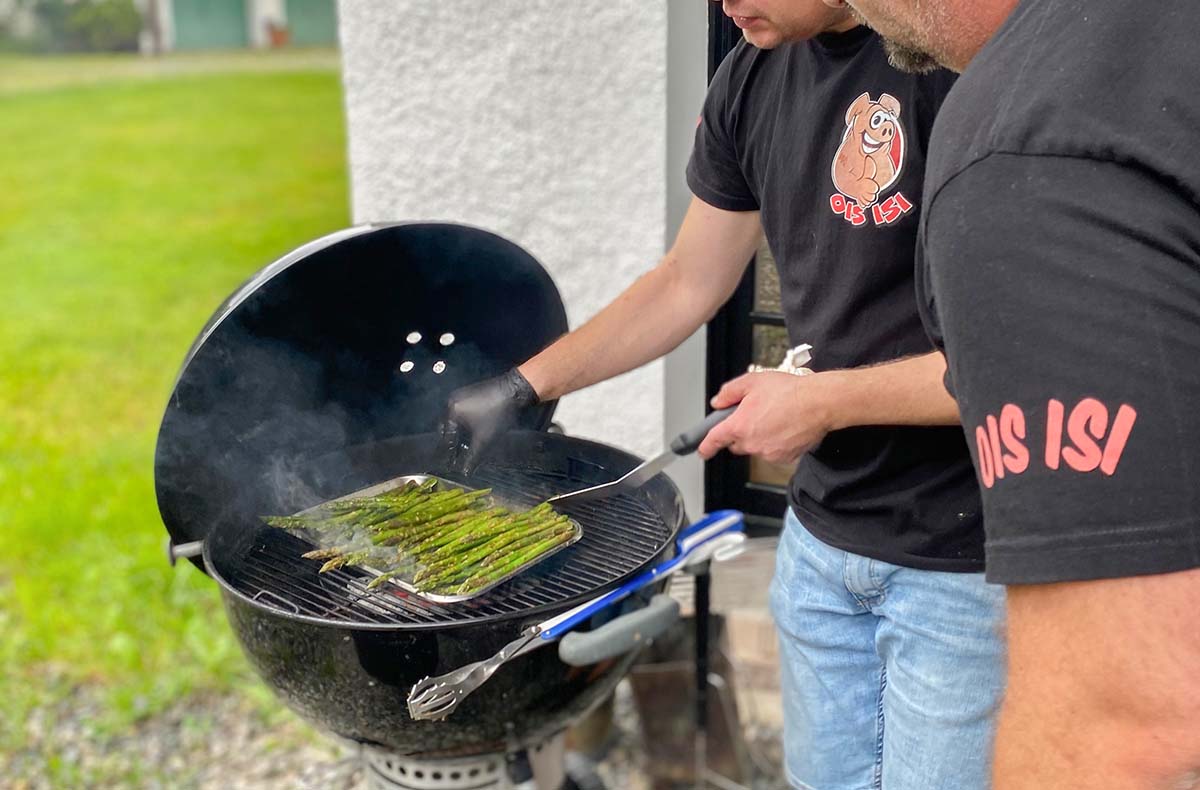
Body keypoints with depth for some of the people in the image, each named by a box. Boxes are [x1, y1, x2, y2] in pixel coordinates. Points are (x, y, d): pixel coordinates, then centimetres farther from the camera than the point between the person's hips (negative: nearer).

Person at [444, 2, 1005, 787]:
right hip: (822, 534, 6)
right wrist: (522, 387, 13)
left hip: (965, 560, -6)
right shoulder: (752, 79, 4)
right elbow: (687, 285, 14)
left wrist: (823, 401, -16)